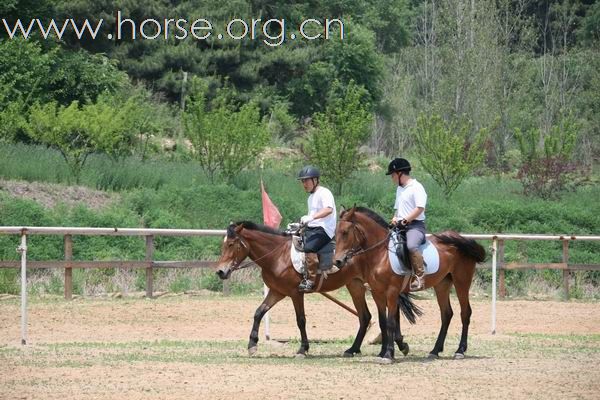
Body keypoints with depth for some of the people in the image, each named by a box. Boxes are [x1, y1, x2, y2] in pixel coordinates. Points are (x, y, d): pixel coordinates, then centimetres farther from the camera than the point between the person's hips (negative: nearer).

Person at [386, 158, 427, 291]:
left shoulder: (416, 187, -8)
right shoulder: (399, 189, 21)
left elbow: (420, 208, -17)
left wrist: (405, 220, -21)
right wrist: (395, 219, 6)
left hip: (415, 225, -10)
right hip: (400, 225, 10)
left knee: (411, 246, -37)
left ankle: (419, 276, -36)